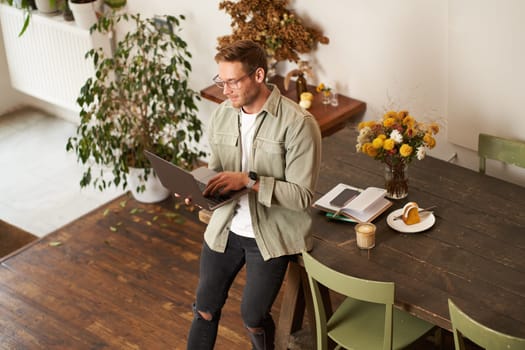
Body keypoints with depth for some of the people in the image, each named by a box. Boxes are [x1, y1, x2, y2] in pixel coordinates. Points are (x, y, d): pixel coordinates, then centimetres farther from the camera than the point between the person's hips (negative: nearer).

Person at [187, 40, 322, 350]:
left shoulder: (298, 124, -20)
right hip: (226, 226, 5)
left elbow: (303, 196, -20)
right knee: (205, 308, 8)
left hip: (272, 233, -5)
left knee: (253, 317, -2)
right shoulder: (223, 115, -1)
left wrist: (249, 180, -29)